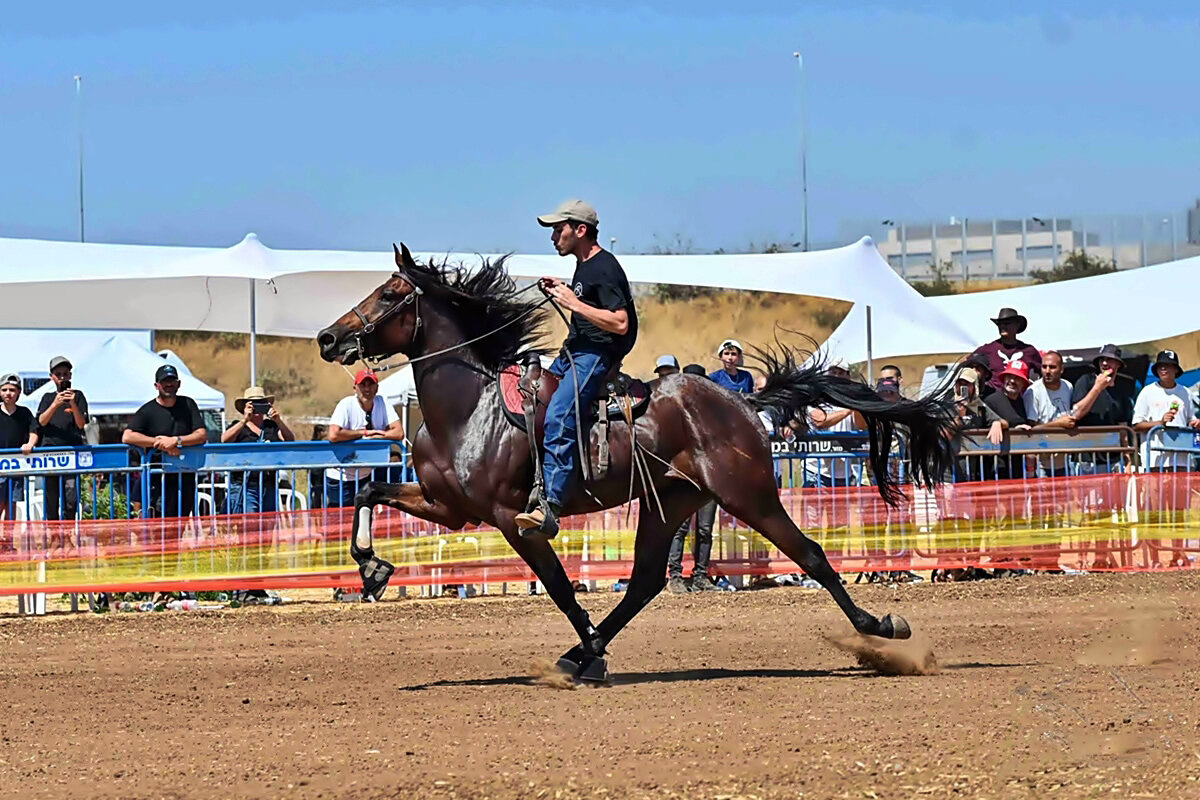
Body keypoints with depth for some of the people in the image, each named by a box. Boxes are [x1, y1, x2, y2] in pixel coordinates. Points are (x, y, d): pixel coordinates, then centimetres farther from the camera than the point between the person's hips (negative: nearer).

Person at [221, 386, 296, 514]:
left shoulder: (272, 426, 13)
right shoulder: (238, 427, 7)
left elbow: (290, 440, 0)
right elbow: (225, 440, -13)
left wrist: (279, 422, -16)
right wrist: (244, 420, -21)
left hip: (269, 488, 3)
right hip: (245, 487, -3)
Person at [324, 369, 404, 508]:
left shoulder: (382, 403, -3)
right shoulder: (347, 405, -16)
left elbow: (399, 433, -10)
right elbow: (334, 435, -29)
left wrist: (372, 436, -20)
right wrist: (365, 433, -18)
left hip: (366, 476, 5)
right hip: (341, 478, -5)